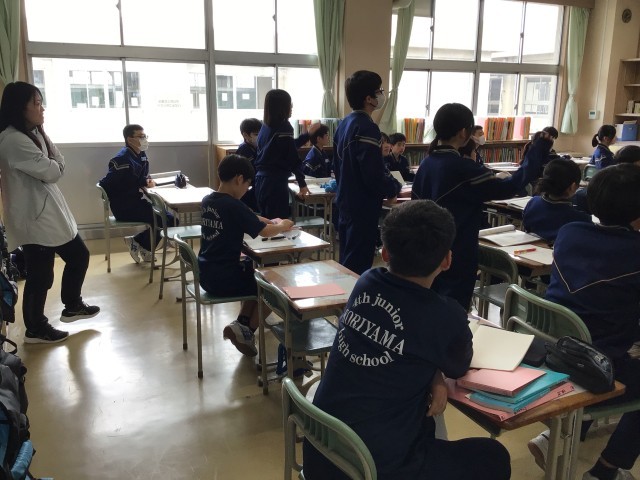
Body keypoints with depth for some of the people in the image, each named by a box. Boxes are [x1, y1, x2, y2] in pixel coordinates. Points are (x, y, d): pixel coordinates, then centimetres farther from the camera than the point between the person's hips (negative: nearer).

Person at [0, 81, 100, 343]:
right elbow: (52, 172, -18)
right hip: (34, 217, -10)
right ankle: (36, 329, 21)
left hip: (45, 212, 10)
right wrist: (53, 162, 1)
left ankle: (72, 306, 36)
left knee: (79, 256, 17)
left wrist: (43, 135, -2)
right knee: (40, 274, 2)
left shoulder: (30, 134, 13)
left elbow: (57, 164, 9)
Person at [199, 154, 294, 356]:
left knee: (255, 268, 28)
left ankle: (242, 323, 19)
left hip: (206, 275, 8)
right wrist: (282, 225, 4)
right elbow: (265, 231, -15)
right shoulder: (233, 205, -19)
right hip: (224, 279, -8)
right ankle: (245, 330, 8)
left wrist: (256, 219, 11)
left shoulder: (207, 201, 6)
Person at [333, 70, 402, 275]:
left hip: (346, 201, 10)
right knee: (358, 265, -1)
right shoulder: (367, 127, -20)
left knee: (347, 260, 19)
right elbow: (374, 174, -25)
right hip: (363, 205, -10)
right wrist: (394, 188, -8)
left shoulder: (344, 123, 9)